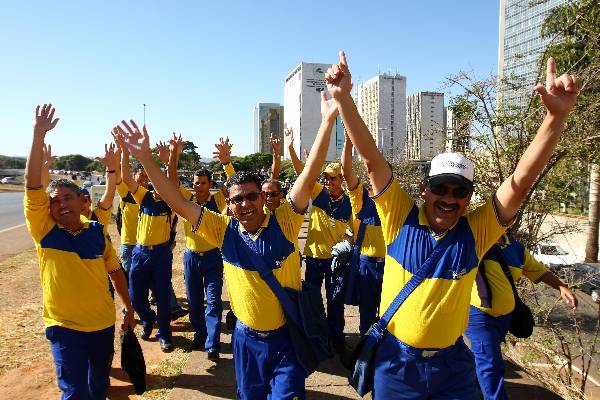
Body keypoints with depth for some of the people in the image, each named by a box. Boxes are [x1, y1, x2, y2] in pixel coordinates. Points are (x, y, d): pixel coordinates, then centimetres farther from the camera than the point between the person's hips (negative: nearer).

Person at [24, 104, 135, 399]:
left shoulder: (97, 232, -5)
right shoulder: (44, 230, -11)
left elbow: (115, 271, 5)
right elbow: (32, 184, -22)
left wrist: (129, 308, 10)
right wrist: (39, 135, -28)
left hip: (103, 323, 3)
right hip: (64, 327, -2)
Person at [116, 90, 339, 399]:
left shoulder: (284, 223, -13)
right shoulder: (224, 230, -7)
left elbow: (308, 177, -23)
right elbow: (177, 202, -7)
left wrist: (327, 121, -31)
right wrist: (145, 158, -13)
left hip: (286, 337, -3)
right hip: (246, 338, 3)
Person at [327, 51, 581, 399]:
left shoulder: (476, 231, -10)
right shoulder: (401, 218, -13)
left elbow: (521, 181, -17)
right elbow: (372, 159, -20)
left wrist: (557, 115, -27)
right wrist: (344, 98, -27)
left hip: (453, 363, 1)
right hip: (396, 360, 0)